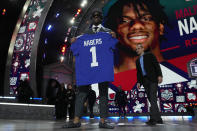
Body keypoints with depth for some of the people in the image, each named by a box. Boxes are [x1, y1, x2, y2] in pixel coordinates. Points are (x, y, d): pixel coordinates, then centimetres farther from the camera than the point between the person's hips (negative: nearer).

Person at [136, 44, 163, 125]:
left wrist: (159, 75, -14)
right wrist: (138, 82, 9)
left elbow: (157, 65, -3)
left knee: (153, 98, -15)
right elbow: (138, 72, 19)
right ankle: (158, 119, 9)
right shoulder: (138, 60, 21)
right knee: (150, 99, 3)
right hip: (145, 81, 6)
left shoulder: (149, 55, 6)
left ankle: (153, 119, -19)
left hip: (152, 79, -6)